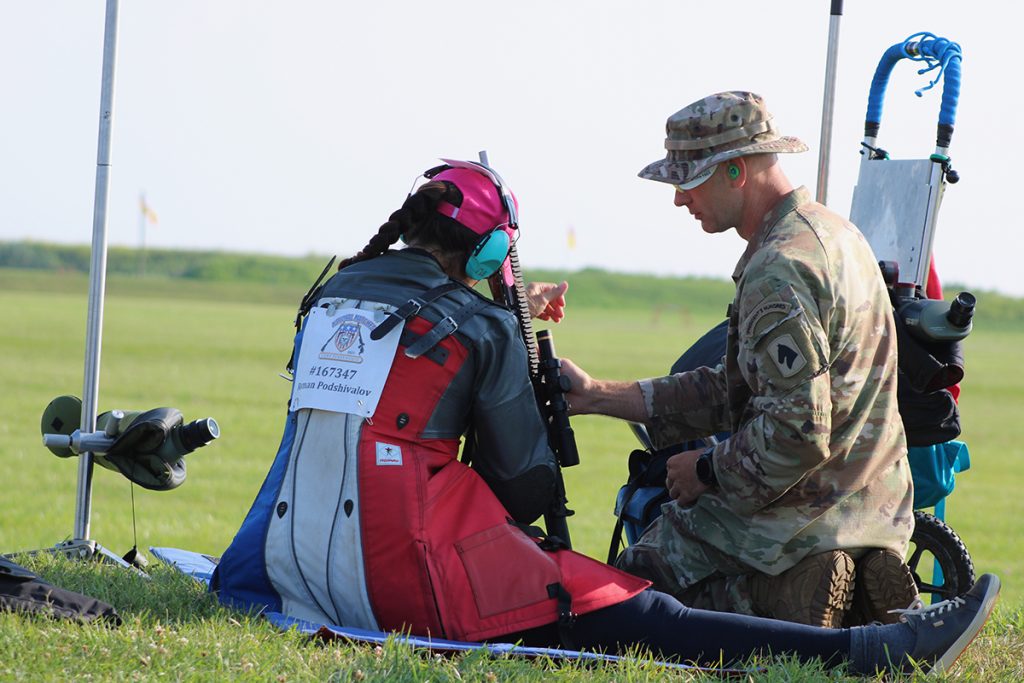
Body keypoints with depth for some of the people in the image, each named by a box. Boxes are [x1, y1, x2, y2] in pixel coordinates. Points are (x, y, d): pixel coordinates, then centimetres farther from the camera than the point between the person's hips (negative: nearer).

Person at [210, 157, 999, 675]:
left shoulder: (333, 295, 16)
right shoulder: (482, 326, -2)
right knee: (645, 620, -11)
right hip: (411, 581, -7)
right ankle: (878, 651, -13)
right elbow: (526, 486, 1)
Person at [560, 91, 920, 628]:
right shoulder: (832, 233, 11)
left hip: (796, 518, -10)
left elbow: (797, 431, -27)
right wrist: (599, 396, 12)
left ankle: (786, 601, -9)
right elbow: (740, 388, 15)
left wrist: (709, 471, -9)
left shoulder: (779, 270, -21)